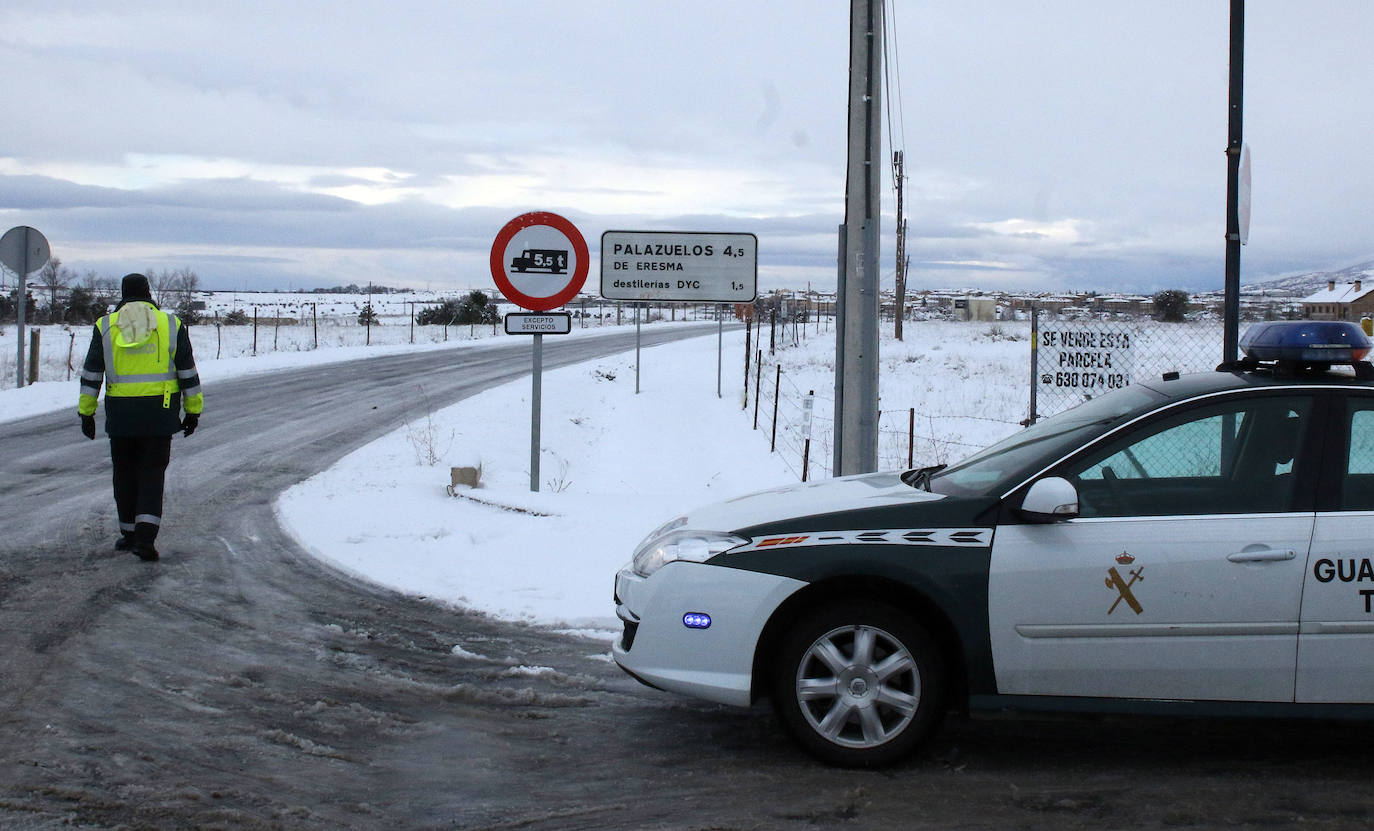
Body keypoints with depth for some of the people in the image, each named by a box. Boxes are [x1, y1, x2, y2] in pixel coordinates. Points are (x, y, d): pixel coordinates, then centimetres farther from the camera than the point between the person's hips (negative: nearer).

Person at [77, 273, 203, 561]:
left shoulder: (106, 327, 2)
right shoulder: (171, 325, 2)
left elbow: (91, 375, 3)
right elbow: (188, 373, 4)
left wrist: (86, 413, 9)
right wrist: (193, 410, 11)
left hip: (120, 414, 0)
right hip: (160, 414, 0)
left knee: (125, 473, 14)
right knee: (152, 473, 2)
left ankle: (129, 533, 21)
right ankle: (145, 536, -12)